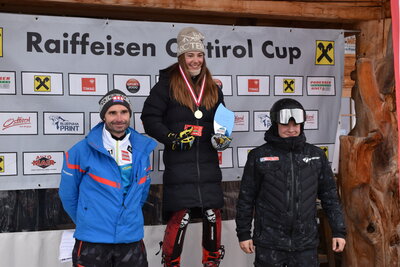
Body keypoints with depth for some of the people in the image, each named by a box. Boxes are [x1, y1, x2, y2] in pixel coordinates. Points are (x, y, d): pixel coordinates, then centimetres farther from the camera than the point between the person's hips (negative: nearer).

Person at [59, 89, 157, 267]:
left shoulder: (142, 149, 3)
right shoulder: (83, 150, -10)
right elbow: (68, 194, -1)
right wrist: (85, 222, 8)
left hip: (132, 240, 3)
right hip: (91, 242, -3)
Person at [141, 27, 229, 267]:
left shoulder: (213, 88, 13)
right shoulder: (167, 84, -3)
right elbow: (149, 118, -5)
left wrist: (223, 137, 3)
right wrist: (171, 137, -15)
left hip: (208, 162, 5)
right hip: (179, 164, -5)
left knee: (213, 214, 7)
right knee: (180, 216, -6)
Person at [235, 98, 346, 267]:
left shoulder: (316, 156, 7)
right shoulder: (259, 156, 0)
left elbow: (330, 196, 10)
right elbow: (246, 197, 3)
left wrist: (338, 231, 6)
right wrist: (243, 233, 2)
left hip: (306, 244, 2)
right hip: (269, 245, -2)